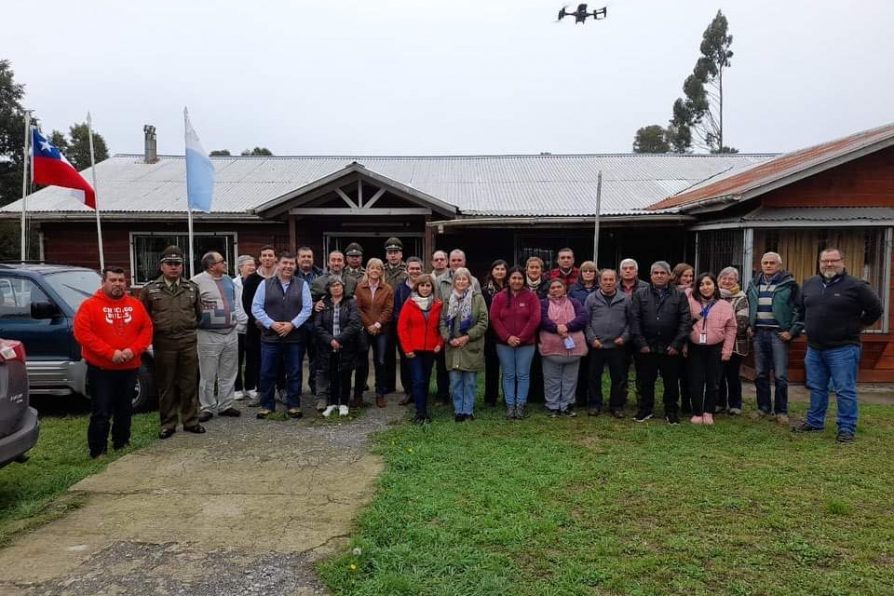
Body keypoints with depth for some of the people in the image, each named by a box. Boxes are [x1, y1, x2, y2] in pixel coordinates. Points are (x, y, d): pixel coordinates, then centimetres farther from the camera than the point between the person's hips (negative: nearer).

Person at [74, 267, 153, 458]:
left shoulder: (136, 305, 6)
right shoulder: (90, 305, -6)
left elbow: (147, 330, 4)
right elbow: (82, 333, -14)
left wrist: (133, 350, -13)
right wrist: (110, 353, -20)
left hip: (129, 368, 4)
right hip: (100, 369, -4)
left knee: (125, 410, 15)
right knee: (101, 413, -2)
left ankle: (122, 444, 30)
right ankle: (98, 451, 7)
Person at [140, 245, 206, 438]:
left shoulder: (192, 288, 7)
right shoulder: (150, 289, 1)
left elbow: (199, 313, 16)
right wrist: (155, 333, 7)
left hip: (188, 342, 1)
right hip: (163, 343, -1)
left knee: (189, 384, 7)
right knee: (165, 386, 6)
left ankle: (190, 421, 18)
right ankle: (168, 424, 17)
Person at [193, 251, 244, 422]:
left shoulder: (228, 280, 12)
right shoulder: (198, 281, -12)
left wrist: (243, 318, 18)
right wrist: (199, 322, -10)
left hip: (231, 333, 6)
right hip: (209, 336, -6)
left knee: (228, 374, 12)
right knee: (208, 376, 2)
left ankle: (225, 406, 22)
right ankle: (207, 408, 14)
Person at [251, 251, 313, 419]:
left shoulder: (302, 285, 4)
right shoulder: (265, 284, 4)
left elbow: (307, 309, 0)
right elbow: (256, 308, 1)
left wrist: (292, 324, -11)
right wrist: (272, 324, -11)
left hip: (295, 337, 0)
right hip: (270, 336, 0)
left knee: (294, 373, 7)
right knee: (267, 373, 5)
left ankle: (293, 405, 19)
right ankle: (266, 406, 19)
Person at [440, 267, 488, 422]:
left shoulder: (477, 298, -2)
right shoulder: (449, 299, 10)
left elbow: (483, 322, -7)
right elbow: (443, 322, 9)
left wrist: (467, 337, -13)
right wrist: (449, 338, -7)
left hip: (471, 347, -3)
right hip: (453, 347, 3)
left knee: (469, 381, 5)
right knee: (455, 381, 6)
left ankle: (468, 411, 16)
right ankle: (458, 410, 17)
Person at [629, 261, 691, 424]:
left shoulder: (679, 296, 4)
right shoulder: (640, 295, 6)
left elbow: (685, 321, -2)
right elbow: (634, 320, -1)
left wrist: (676, 344, -10)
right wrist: (641, 343, -9)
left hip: (670, 348, 0)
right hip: (647, 348, 0)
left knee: (671, 382, 8)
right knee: (646, 381, 9)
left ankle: (671, 411, 22)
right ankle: (645, 410, 22)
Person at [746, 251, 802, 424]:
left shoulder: (789, 284, -2)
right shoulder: (754, 284, 13)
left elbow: (800, 309, -4)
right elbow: (748, 307, 23)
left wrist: (793, 331, -10)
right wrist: (749, 326, 12)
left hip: (778, 334, -5)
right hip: (759, 333, 5)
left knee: (780, 375, -3)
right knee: (760, 374, 8)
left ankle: (781, 411, 8)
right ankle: (764, 408, 18)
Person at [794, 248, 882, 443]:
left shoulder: (856, 286, -8)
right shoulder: (809, 284, 8)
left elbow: (875, 309, -1)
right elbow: (801, 308, 24)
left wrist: (857, 326, 3)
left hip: (843, 349, -6)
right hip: (814, 349, 6)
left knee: (845, 391, -1)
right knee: (816, 388, 15)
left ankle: (847, 428, 8)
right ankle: (814, 422, 27)